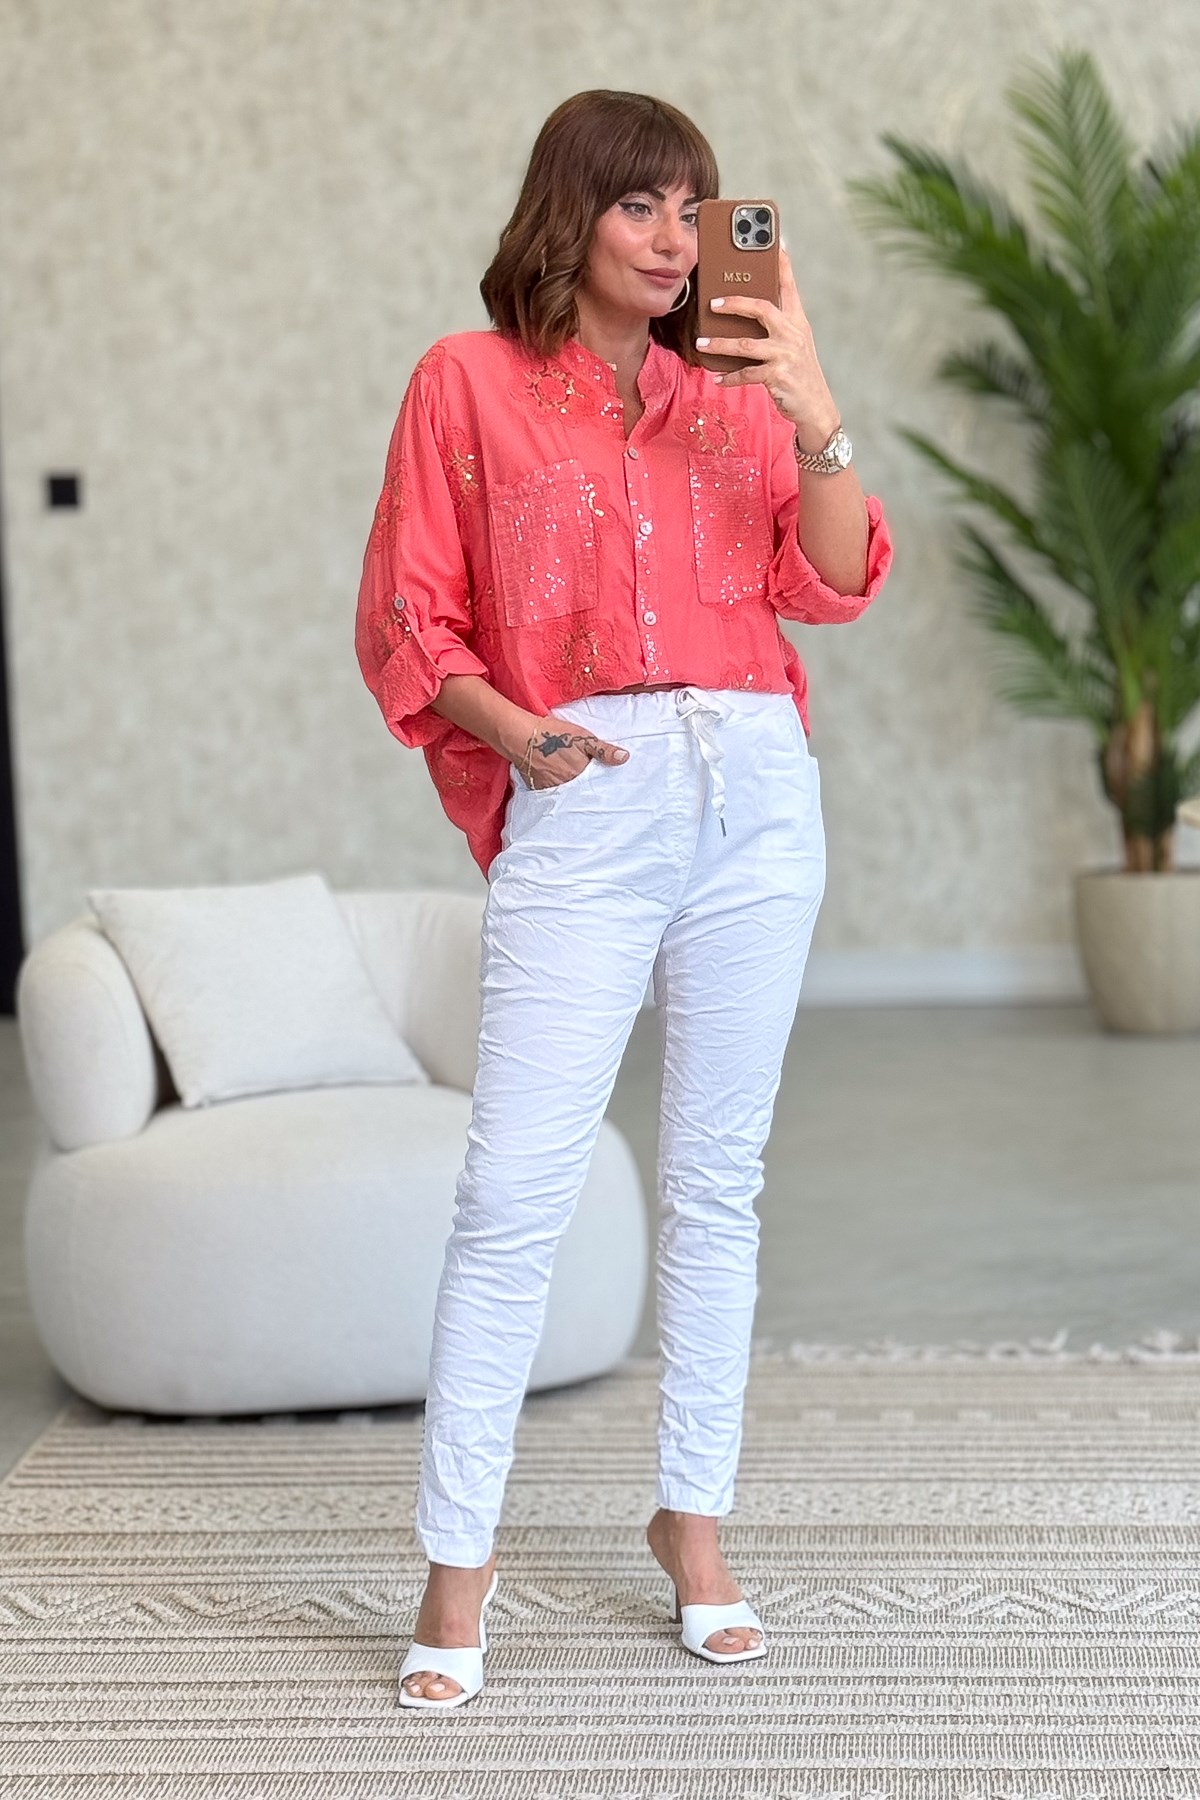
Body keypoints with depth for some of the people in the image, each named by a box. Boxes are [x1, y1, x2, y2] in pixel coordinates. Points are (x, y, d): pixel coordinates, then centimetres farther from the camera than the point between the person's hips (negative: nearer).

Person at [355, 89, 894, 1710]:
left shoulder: (729, 397, 14)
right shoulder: (469, 383, 6)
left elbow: (834, 584, 3)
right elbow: (405, 619, 4)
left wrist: (814, 410, -9)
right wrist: (512, 730, -11)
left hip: (753, 796, 4)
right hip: (582, 810, -3)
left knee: (718, 1180, 8)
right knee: (518, 1185, -11)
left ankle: (695, 1518, 20)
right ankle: (458, 1565, -3)